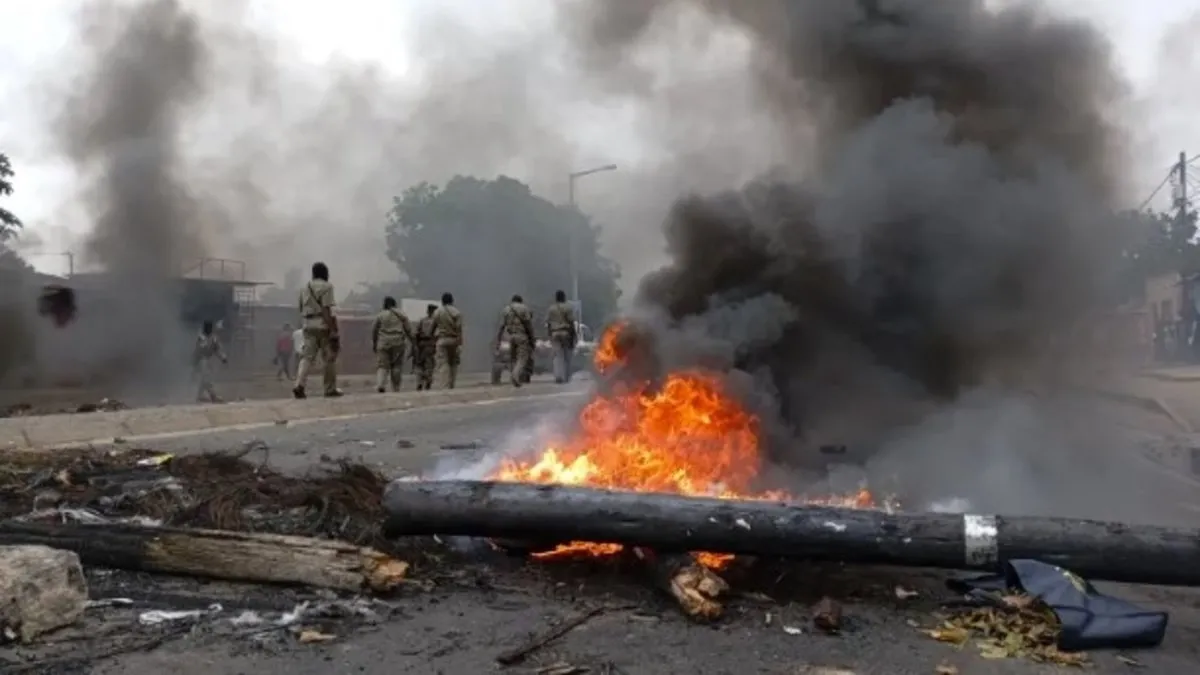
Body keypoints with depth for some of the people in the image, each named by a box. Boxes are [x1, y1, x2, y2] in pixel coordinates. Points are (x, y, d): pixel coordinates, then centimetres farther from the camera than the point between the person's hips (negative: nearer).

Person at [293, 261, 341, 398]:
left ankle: (299, 385, -15)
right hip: (323, 324, -6)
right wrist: (333, 330, -16)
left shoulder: (305, 287, 16)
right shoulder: (326, 286, -5)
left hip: (308, 325, 6)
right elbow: (326, 309, -14)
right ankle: (330, 389, 9)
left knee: (308, 356, 3)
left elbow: (301, 309, 16)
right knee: (329, 358, 4)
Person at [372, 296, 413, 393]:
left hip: (383, 344, -1)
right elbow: (408, 330, 5)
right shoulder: (401, 315, 5)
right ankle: (396, 388, 7)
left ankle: (379, 384, -21)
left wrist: (373, 344, 14)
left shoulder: (379, 316, 1)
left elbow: (374, 331, 4)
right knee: (397, 365, 7)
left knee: (382, 364, -1)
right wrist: (412, 341, 15)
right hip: (398, 343, 1)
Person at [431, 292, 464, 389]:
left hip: (441, 340, -1)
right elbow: (459, 329, -6)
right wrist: (460, 345, -6)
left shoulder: (437, 312, 2)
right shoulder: (457, 312, 2)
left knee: (443, 364, -5)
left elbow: (433, 328, 5)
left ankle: (446, 386, -16)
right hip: (454, 340, 2)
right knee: (453, 363, 12)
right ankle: (451, 385, 10)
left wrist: (433, 343, 15)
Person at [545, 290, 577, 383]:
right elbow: (571, 323, -7)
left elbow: (548, 324, 5)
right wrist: (574, 336, -4)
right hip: (567, 333, -1)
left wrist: (550, 335, 12)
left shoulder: (550, 309, 7)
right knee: (567, 356, 10)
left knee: (558, 356, 0)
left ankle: (558, 376, -19)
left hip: (555, 334, 2)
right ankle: (566, 377, 16)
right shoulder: (568, 307, -1)